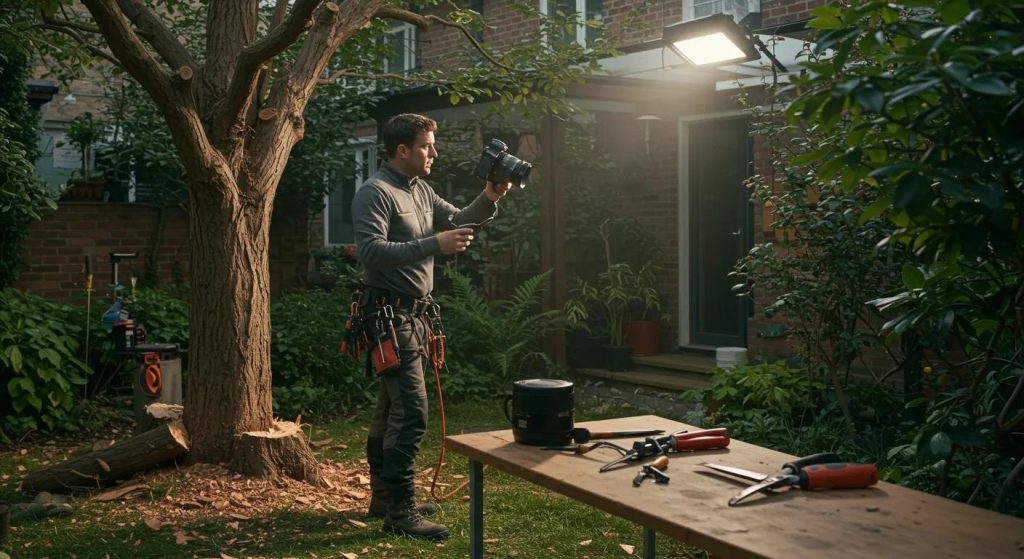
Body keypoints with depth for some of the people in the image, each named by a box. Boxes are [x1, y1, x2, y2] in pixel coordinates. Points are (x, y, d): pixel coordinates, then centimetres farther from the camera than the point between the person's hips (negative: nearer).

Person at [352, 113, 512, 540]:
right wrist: (433, 244, -30)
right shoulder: (375, 193, -14)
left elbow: (458, 221, 20)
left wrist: (488, 199, 1)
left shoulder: (421, 191, 14)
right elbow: (371, 252, -25)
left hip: (413, 315, 10)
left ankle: (383, 497, 25)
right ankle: (399, 511, -9)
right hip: (390, 315, -10)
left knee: (391, 408, 15)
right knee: (412, 412, -13)